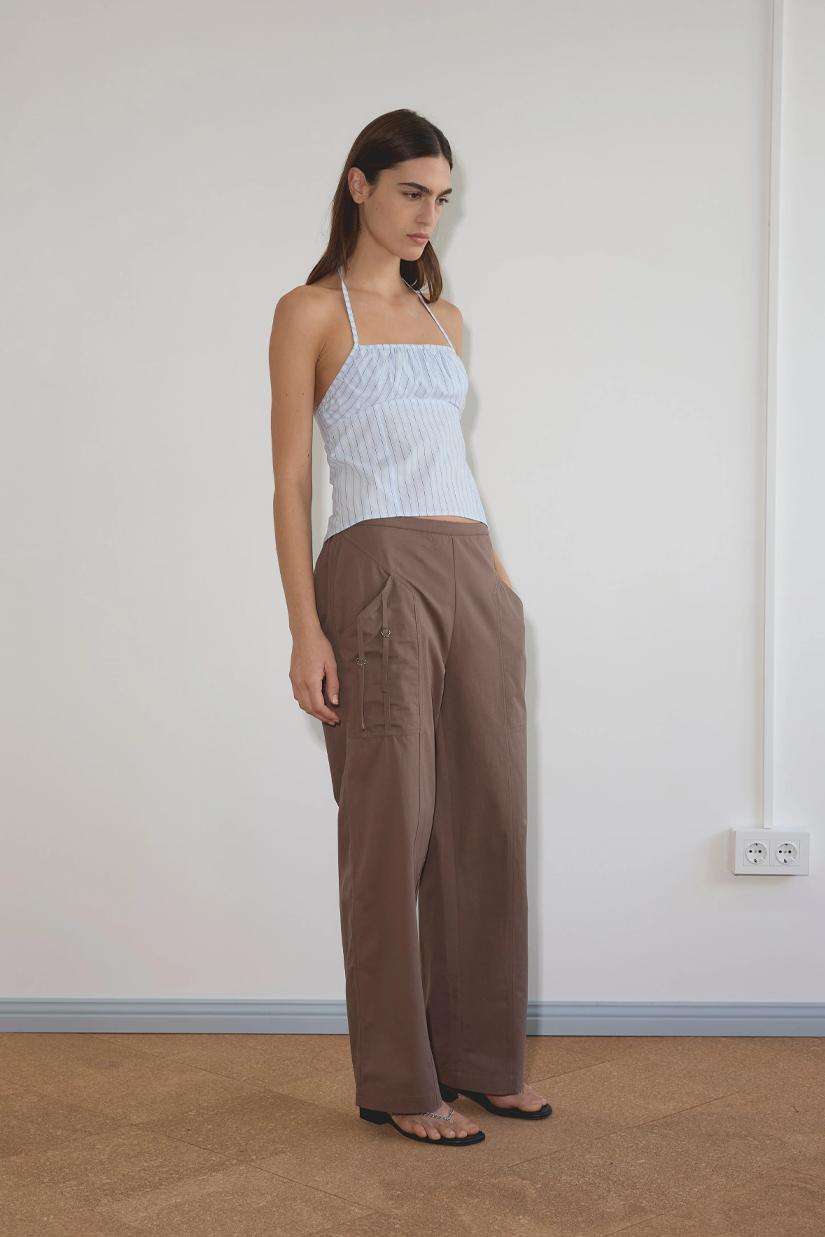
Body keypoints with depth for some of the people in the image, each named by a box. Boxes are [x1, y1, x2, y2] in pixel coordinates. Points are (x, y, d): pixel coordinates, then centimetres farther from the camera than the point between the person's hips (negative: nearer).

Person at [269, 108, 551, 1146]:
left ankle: (481, 1058, 21)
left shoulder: (444, 320, 19)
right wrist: (305, 630, -12)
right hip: (378, 578, -6)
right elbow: (291, 482, -4)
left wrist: (500, 581, 16)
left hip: (474, 581, 6)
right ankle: (398, 1081, 10)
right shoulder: (310, 312, 1)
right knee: (394, 826, -3)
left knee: (488, 820, 7)